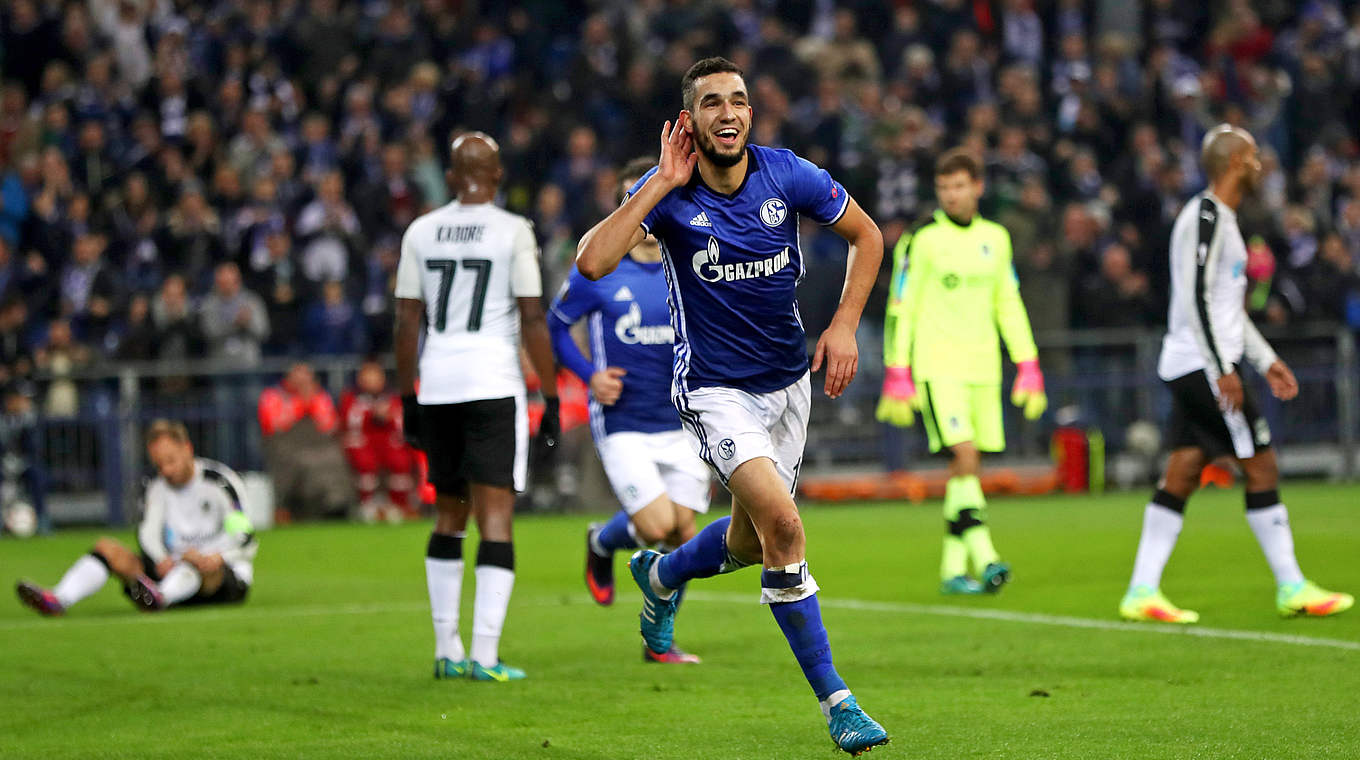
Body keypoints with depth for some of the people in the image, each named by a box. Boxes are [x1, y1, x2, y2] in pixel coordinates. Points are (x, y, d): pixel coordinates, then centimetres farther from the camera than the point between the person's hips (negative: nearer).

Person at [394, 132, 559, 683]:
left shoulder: (420, 233, 6)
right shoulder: (513, 232, -4)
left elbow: (406, 322, 8)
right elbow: (532, 320, -5)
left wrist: (407, 399, 16)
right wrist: (551, 398, 1)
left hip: (437, 385, 4)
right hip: (493, 384, -4)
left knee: (449, 514, 16)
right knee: (496, 517, -4)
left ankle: (447, 649, 17)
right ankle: (485, 653, -11)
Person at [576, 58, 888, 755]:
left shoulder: (787, 175, -8)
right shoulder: (669, 192, -14)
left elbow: (866, 235, 8)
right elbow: (592, 262, -29)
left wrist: (845, 325, -3)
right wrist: (662, 183, -27)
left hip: (788, 380, 4)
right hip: (715, 389, -4)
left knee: (752, 543, 16)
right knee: (783, 524, -23)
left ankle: (660, 577, 51)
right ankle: (833, 700, -15)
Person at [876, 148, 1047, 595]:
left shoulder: (995, 238, 12)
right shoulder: (922, 240, -3)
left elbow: (1009, 306, 19)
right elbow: (900, 310, -3)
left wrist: (1028, 369, 14)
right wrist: (897, 377, -9)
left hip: (983, 367, 5)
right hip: (936, 365, -5)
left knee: (968, 467, 4)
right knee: (965, 455, -18)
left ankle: (952, 569, 10)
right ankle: (983, 558, -23)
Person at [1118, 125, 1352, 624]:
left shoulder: (1219, 218, 19)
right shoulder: (1206, 216, -13)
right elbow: (1196, 298, -20)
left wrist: (1267, 361, 23)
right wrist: (1223, 371, -22)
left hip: (1190, 369, 10)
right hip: (1204, 365, -10)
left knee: (1182, 475, 5)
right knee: (1261, 468, -4)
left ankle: (1141, 592, 2)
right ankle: (1291, 589, 1)